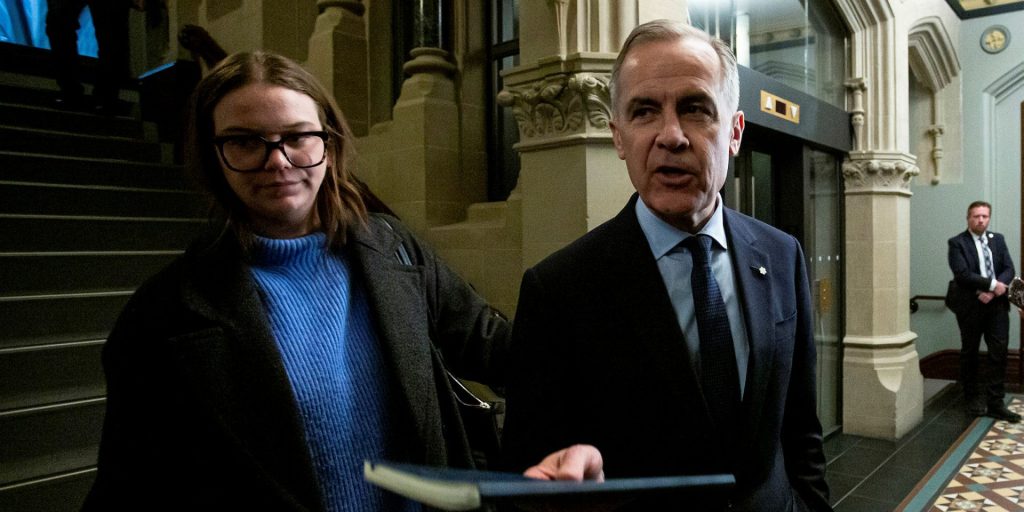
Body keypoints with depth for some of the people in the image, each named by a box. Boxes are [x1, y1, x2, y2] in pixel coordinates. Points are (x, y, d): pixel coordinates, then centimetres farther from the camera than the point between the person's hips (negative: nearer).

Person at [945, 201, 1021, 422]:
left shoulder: (998, 239, 10)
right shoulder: (957, 243, -4)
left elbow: (1009, 269, 2)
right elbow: (963, 274, -15)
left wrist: (992, 292, -13)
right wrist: (992, 284, -18)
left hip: (996, 304, 3)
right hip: (971, 305, -3)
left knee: (999, 352, -1)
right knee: (970, 353, 8)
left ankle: (995, 403, 6)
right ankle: (973, 399, 22)